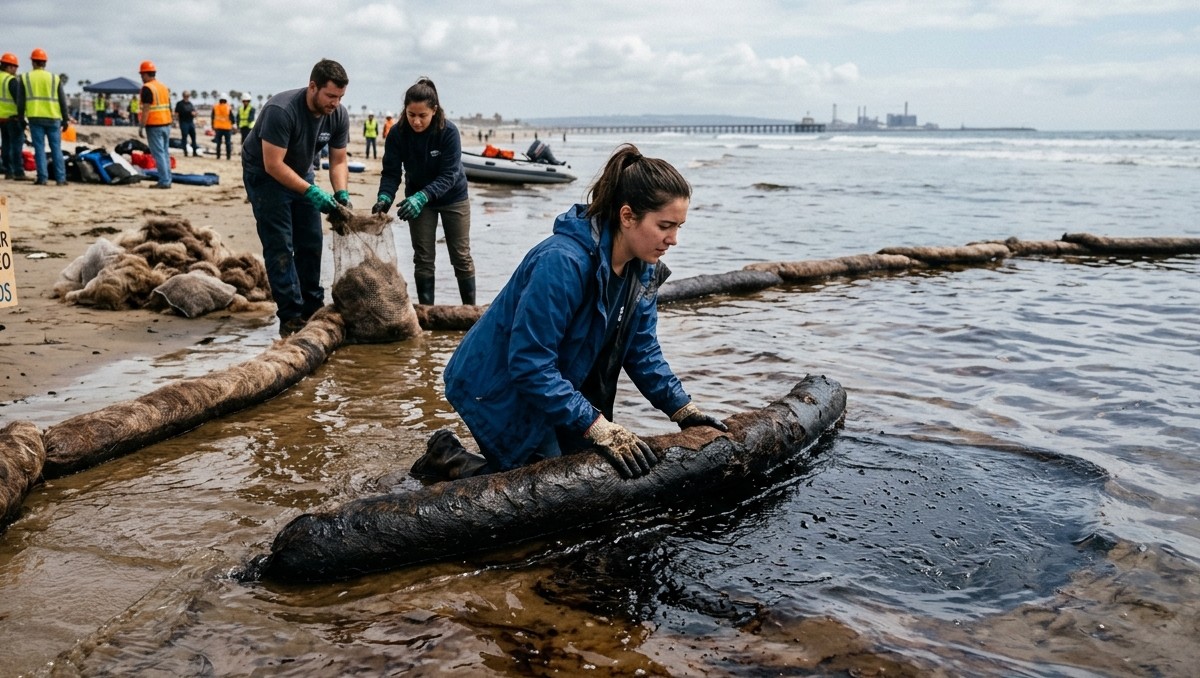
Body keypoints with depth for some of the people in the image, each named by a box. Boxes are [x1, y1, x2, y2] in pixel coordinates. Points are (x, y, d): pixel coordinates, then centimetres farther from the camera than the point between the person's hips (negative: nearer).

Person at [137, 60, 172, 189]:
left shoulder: (147, 88, -11)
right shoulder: (164, 87, 14)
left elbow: (146, 109, -16)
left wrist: (141, 127, -13)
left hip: (154, 126, -8)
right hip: (166, 124, 8)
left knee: (158, 154, -6)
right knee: (165, 153, 11)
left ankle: (164, 181, -9)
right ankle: (167, 180, 13)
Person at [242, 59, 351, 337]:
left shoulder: (339, 115, -13)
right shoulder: (281, 110, -32)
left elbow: (339, 161, -5)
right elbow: (273, 165, -32)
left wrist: (341, 194, -22)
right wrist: (311, 192, -37)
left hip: (301, 173, 6)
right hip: (265, 174, -6)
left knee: (311, 243, 5)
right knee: (280, 247, -10)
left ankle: (312, 309, 15)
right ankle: (291, 317, -9)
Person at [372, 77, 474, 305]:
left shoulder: (448, 132, -26)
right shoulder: (397, 134, -19)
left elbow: (448, 175, -29)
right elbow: (391, 172, -17)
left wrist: (422, 197, -44)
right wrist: (385, 197, -38)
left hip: (453, 198, -2)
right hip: (418, 198, 2)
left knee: (461, 257, 4)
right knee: (423, 258, 3)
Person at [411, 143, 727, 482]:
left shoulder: (642, 268, -6)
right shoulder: (562, 262, -33)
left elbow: (642, 350, 3)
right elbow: (530, 365, -33)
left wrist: (682, 408, -8)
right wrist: (598, 427, -33)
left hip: (558, 388, 9)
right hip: (500, 389, -8)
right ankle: (449, 458, 10)